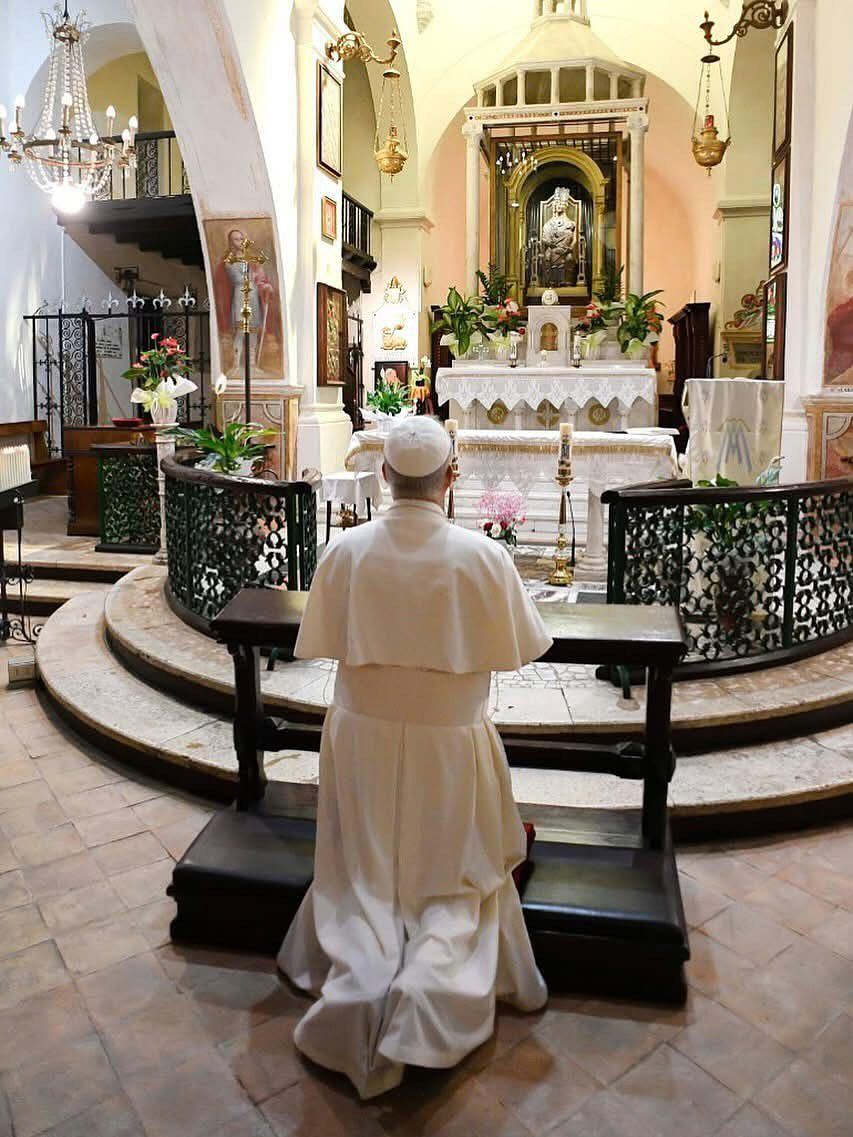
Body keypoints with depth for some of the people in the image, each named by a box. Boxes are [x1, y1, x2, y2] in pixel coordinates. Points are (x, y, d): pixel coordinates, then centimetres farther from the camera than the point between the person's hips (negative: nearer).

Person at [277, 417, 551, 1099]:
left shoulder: (346, 551, -12)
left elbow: (321, 644, 1)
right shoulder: (482, 556, -17)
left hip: (363, 736, 2)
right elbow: (522, 649, -4)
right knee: (452, 880, 16)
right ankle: (431, 983, -9)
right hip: (450, 742, -1)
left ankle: (359, 981, -7)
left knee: (365, 876, 17)